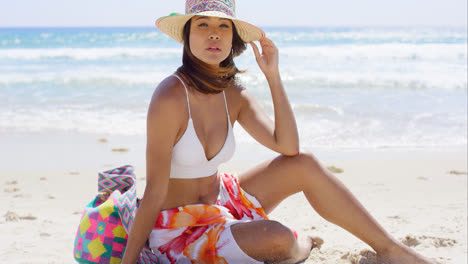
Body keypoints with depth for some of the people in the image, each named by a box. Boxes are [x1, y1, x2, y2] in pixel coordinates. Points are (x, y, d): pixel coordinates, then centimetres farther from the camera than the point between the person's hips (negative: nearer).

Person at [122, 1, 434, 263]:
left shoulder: (233, 96, -3)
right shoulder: (170, 98, -24)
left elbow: (288, 147, -11)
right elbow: (155, 193, -23)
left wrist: (273, 75, -13)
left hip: (219, 200, 7)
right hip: (177, 229, -7)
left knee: (305, 165, -7)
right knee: (277, 238, -30)